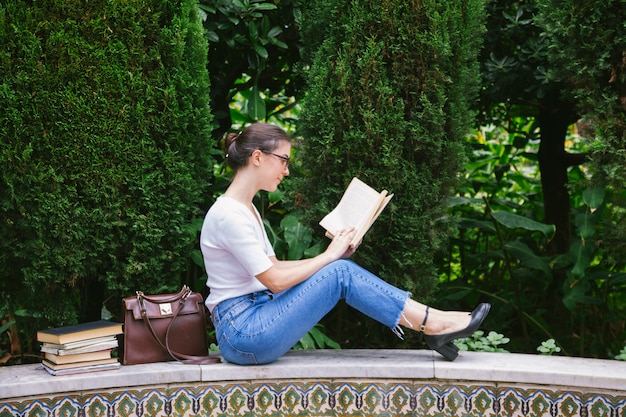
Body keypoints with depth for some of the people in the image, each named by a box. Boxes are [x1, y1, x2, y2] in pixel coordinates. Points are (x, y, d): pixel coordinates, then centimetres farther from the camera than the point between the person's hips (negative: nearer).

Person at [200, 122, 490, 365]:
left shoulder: (245, 209, 14)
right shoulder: (228, 214, -17)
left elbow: (272, 266, 16)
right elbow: (275, 280, -18)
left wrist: (332, 258, 5)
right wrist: (329, 257, -8)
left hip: (254, 320, 9)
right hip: (242, 333, -9)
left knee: (340, 268, -2)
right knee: (340, 274, -15)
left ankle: (430, 323, -4)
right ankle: (432, 323, -8)